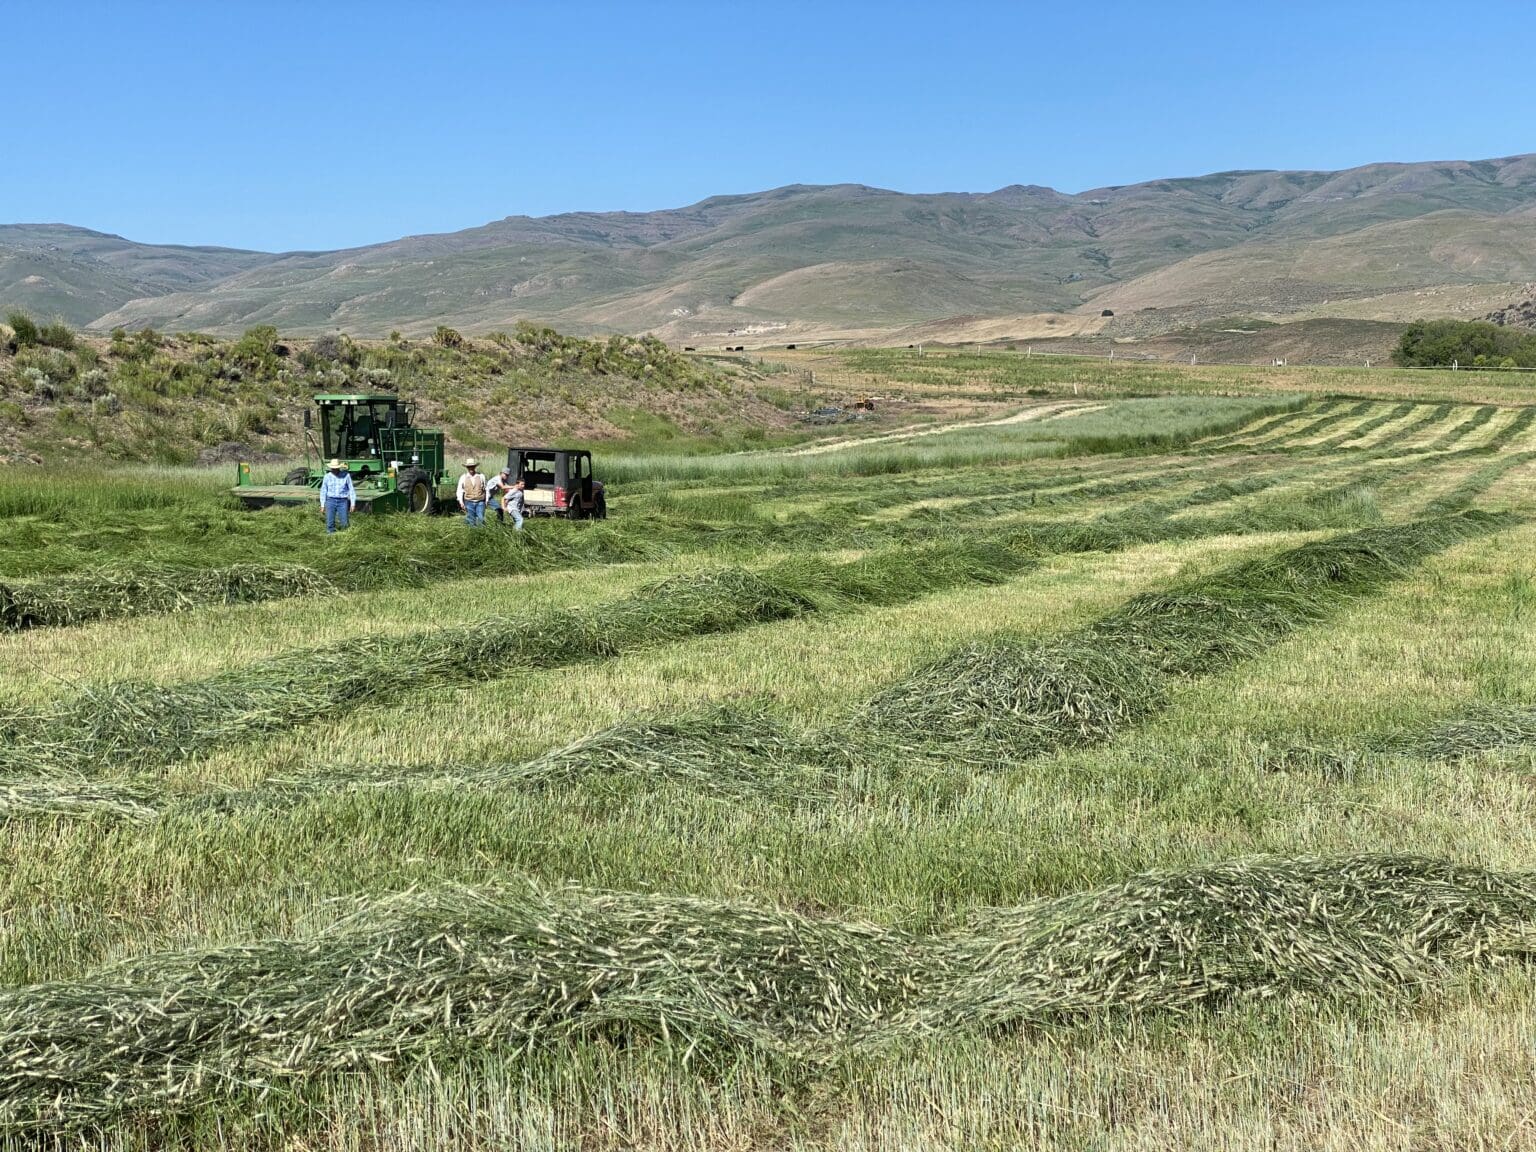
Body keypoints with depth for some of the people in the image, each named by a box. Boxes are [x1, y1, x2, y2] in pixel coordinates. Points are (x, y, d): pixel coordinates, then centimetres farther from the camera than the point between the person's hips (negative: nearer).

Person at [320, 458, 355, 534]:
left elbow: (351, 490, 0)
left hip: (343, 502, -1)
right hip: (330, 501, 1)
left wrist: (353, 504, -4)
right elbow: (323, 491, 8)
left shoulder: (346, 475, -3)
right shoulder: (327, 476, 2)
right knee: (330, 523, -5)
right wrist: (322, 505, 4)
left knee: (344, 524, -3)